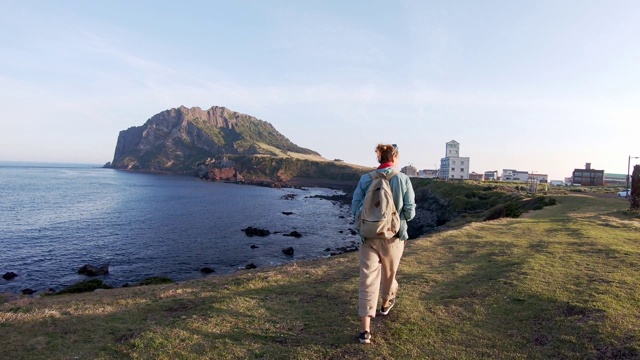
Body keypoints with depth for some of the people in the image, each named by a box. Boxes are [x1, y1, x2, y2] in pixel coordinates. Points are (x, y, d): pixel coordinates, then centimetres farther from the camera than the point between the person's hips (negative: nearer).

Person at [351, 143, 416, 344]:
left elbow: (355, 209, -4)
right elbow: (410, 212, -8)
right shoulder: (403, 180, -8)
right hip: (393, 236, 0)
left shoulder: (366, 179, -4)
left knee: (367, 279, 2)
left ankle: (365, 329, -1)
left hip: (369, 236, 0)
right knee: (389, 272, 24)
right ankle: (386, 303, 51)